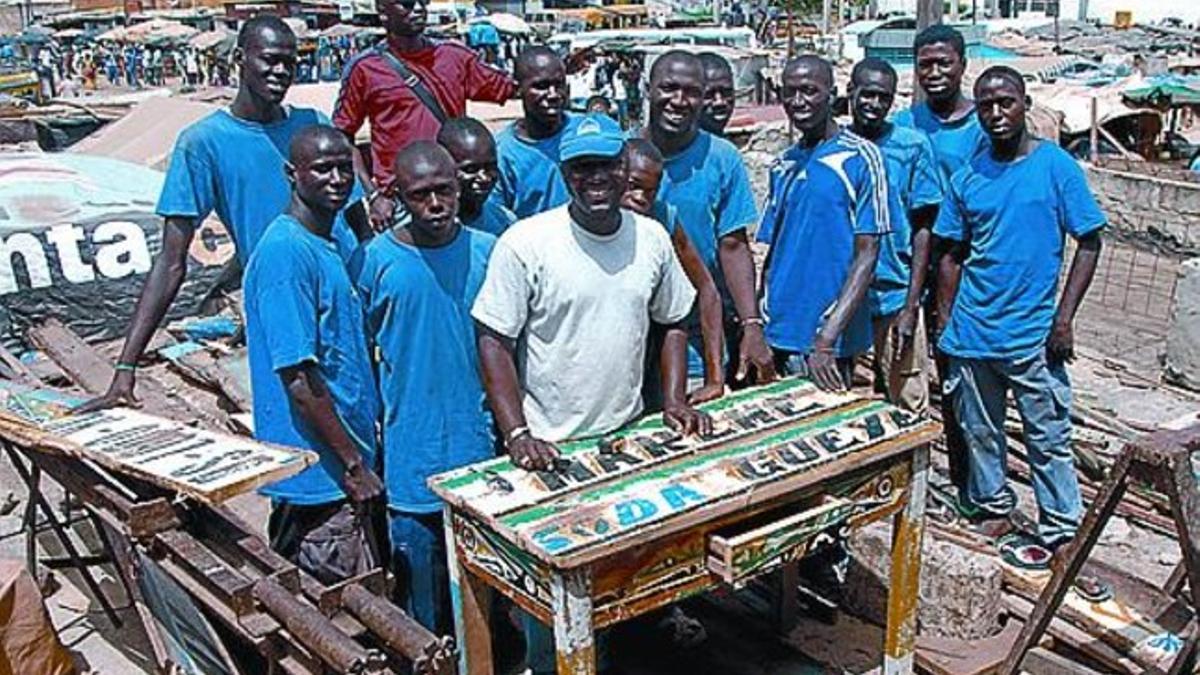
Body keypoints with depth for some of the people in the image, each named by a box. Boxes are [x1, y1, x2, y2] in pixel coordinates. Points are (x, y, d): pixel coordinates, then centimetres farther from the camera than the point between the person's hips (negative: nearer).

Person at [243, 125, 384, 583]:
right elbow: (298, 376, -21)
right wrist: (353, 465, -17)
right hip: (319, 475, -9)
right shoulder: (286, 250, -18)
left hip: (337, 471, 9)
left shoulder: (329, 246, 12)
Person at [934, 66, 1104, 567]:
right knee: (979, 432, 14)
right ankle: (991, 511, 32)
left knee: (1048, 439, 3)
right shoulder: (967, 177, 5)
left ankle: (1060, 534, 16)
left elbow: (1089, 243, -3)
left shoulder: (1056, 166, -5)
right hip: (972, 333, 4)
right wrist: (944, 327, 8)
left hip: (1033, 334, -4)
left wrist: (1064, 318, -11)